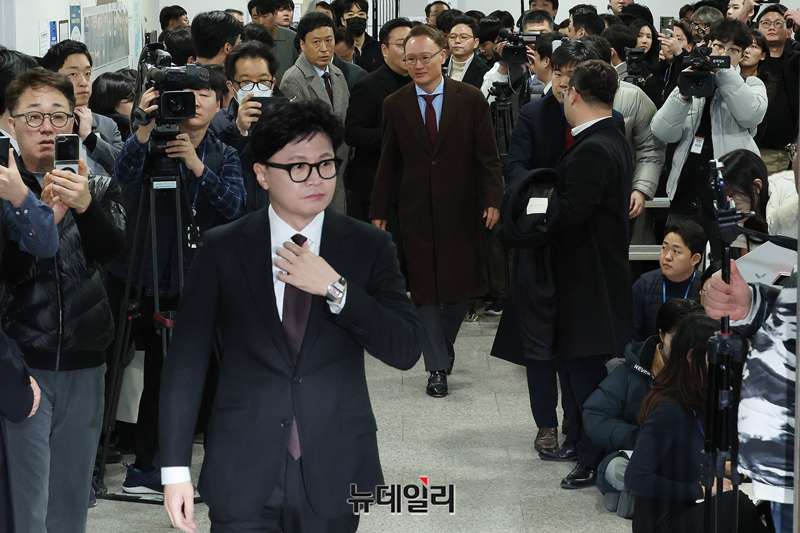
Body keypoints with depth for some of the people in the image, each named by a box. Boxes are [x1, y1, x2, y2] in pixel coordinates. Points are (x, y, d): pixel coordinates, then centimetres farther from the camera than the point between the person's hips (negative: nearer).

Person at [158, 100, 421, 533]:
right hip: (243, 479, -1)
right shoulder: (223, 249, 0)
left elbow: (406, 350, -5)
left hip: (334, 477, 1)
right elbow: (186, 360, -1)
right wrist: (175, 469, -5)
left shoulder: (369, 248, 1)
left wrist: (335, 288, -16)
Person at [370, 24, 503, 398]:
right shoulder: (395, 105, 4)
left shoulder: (470, 99, -1)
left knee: (462, 284, 6)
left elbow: (487, 155, -1)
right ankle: (438, 367, 10)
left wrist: (492, 199, -11)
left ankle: (444, 343, 32)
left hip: (461, 210, 0)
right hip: (417, 213, 1)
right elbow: (388, 163, 7)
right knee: (425, 290, 2)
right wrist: (379, 211, 6)